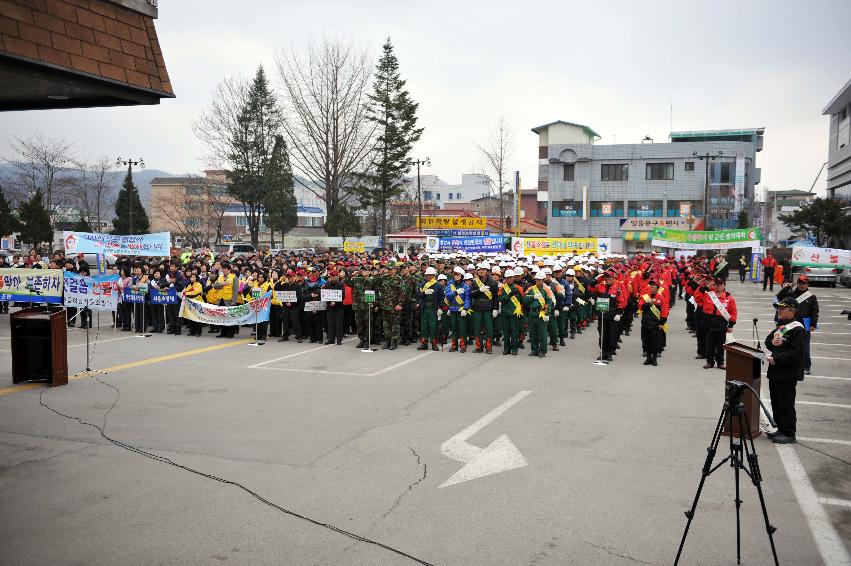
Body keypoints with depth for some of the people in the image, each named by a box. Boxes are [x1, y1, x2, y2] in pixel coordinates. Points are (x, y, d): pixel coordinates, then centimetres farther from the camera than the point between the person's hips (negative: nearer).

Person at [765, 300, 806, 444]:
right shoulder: (780, 326, 14)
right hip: (775, 372, 9)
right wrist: (771, 342, -2)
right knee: (776, 403, 16)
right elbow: (768, 340, 21)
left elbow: (795, 353, -22)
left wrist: (776, 359, -22)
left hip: (788, 374, -9)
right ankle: (781, 429, 27)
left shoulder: (797, 330, -15)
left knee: (786, 405, -2)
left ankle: (789, 434, 7)